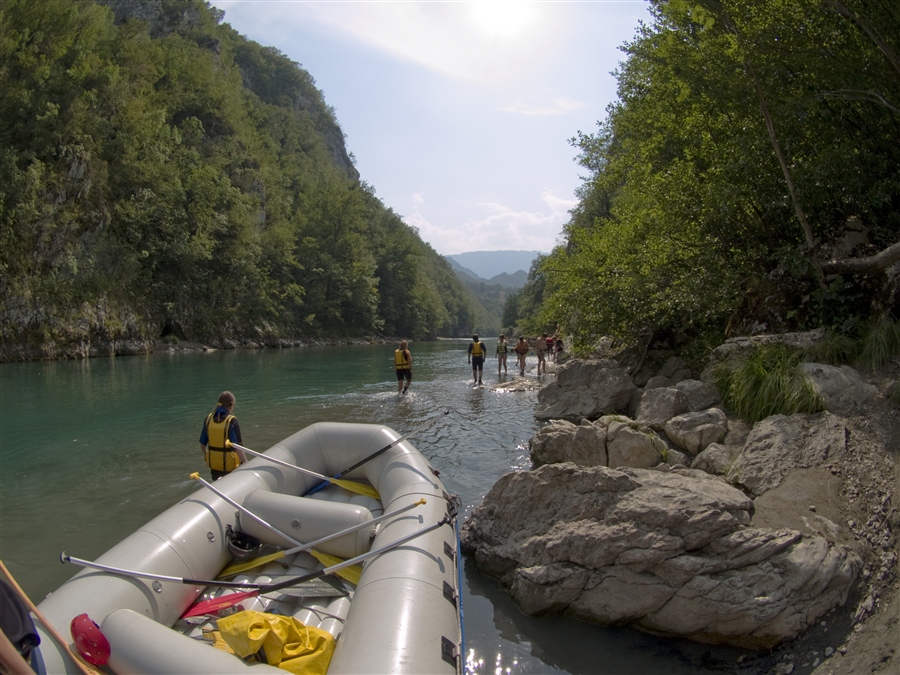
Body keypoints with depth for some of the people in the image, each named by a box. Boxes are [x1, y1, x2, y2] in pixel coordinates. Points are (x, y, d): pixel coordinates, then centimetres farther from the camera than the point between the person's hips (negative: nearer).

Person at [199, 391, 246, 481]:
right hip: (229, 466, -4)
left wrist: (205, 455, 26)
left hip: (213, 464, 4)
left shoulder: (209, 419, -2)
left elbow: (202, 443, 7)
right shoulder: (232, 421, -18)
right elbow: (237, 447, -20)